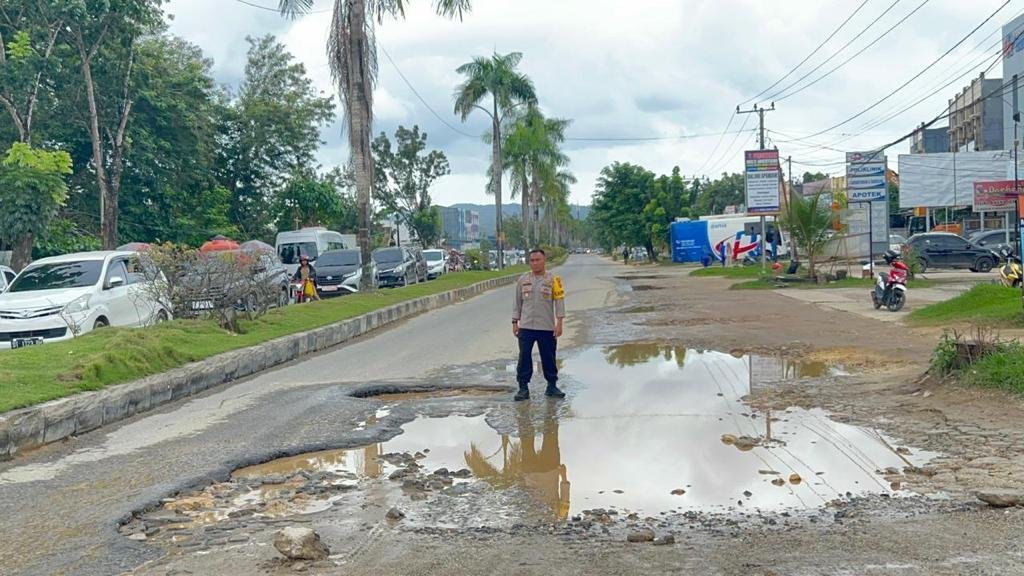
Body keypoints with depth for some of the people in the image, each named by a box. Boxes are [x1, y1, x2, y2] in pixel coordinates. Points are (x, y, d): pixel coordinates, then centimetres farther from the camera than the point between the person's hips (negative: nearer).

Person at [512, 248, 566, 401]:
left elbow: (559, 301, -2)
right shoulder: (523, 280, 6)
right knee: (524, 358, 1)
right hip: (526, 327, 2)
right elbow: (517, 302, 11)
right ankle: (523, 388, 8)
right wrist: (515, 322, 7)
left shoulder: (553, 280, -1)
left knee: (549, 358, 7)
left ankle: (552, 387, 19)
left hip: (547, 327, -2)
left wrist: (559, 323, -8)